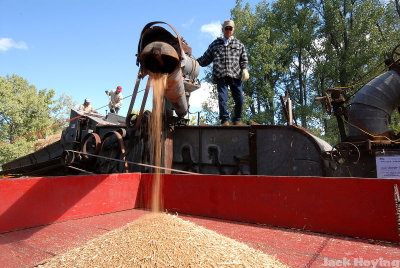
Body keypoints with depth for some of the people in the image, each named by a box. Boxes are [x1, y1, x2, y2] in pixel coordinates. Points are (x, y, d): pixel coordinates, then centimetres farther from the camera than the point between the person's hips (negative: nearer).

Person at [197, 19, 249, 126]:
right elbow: (205, 59, 22)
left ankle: (237, 120, 12)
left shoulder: (239, 44, 23)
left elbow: (244, 60, 17)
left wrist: (245, 70, -1)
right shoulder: (215, 44, 22)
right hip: (221, 76, 0)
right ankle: (225, 120, 2)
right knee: (222, 98, -9)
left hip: (235, 76, 1)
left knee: (239, 99, -5)